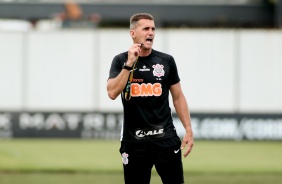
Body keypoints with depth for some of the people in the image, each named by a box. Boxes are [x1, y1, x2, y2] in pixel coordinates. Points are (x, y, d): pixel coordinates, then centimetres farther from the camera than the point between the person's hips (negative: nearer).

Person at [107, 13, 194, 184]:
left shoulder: (166, 61, 5)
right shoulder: (121, 61, 2)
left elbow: (178, 97, 10)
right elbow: (112, 93, -13)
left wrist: (189, 130, 3)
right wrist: (129, 63, -16)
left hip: (165, 138, 1)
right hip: (134, 140, -1)